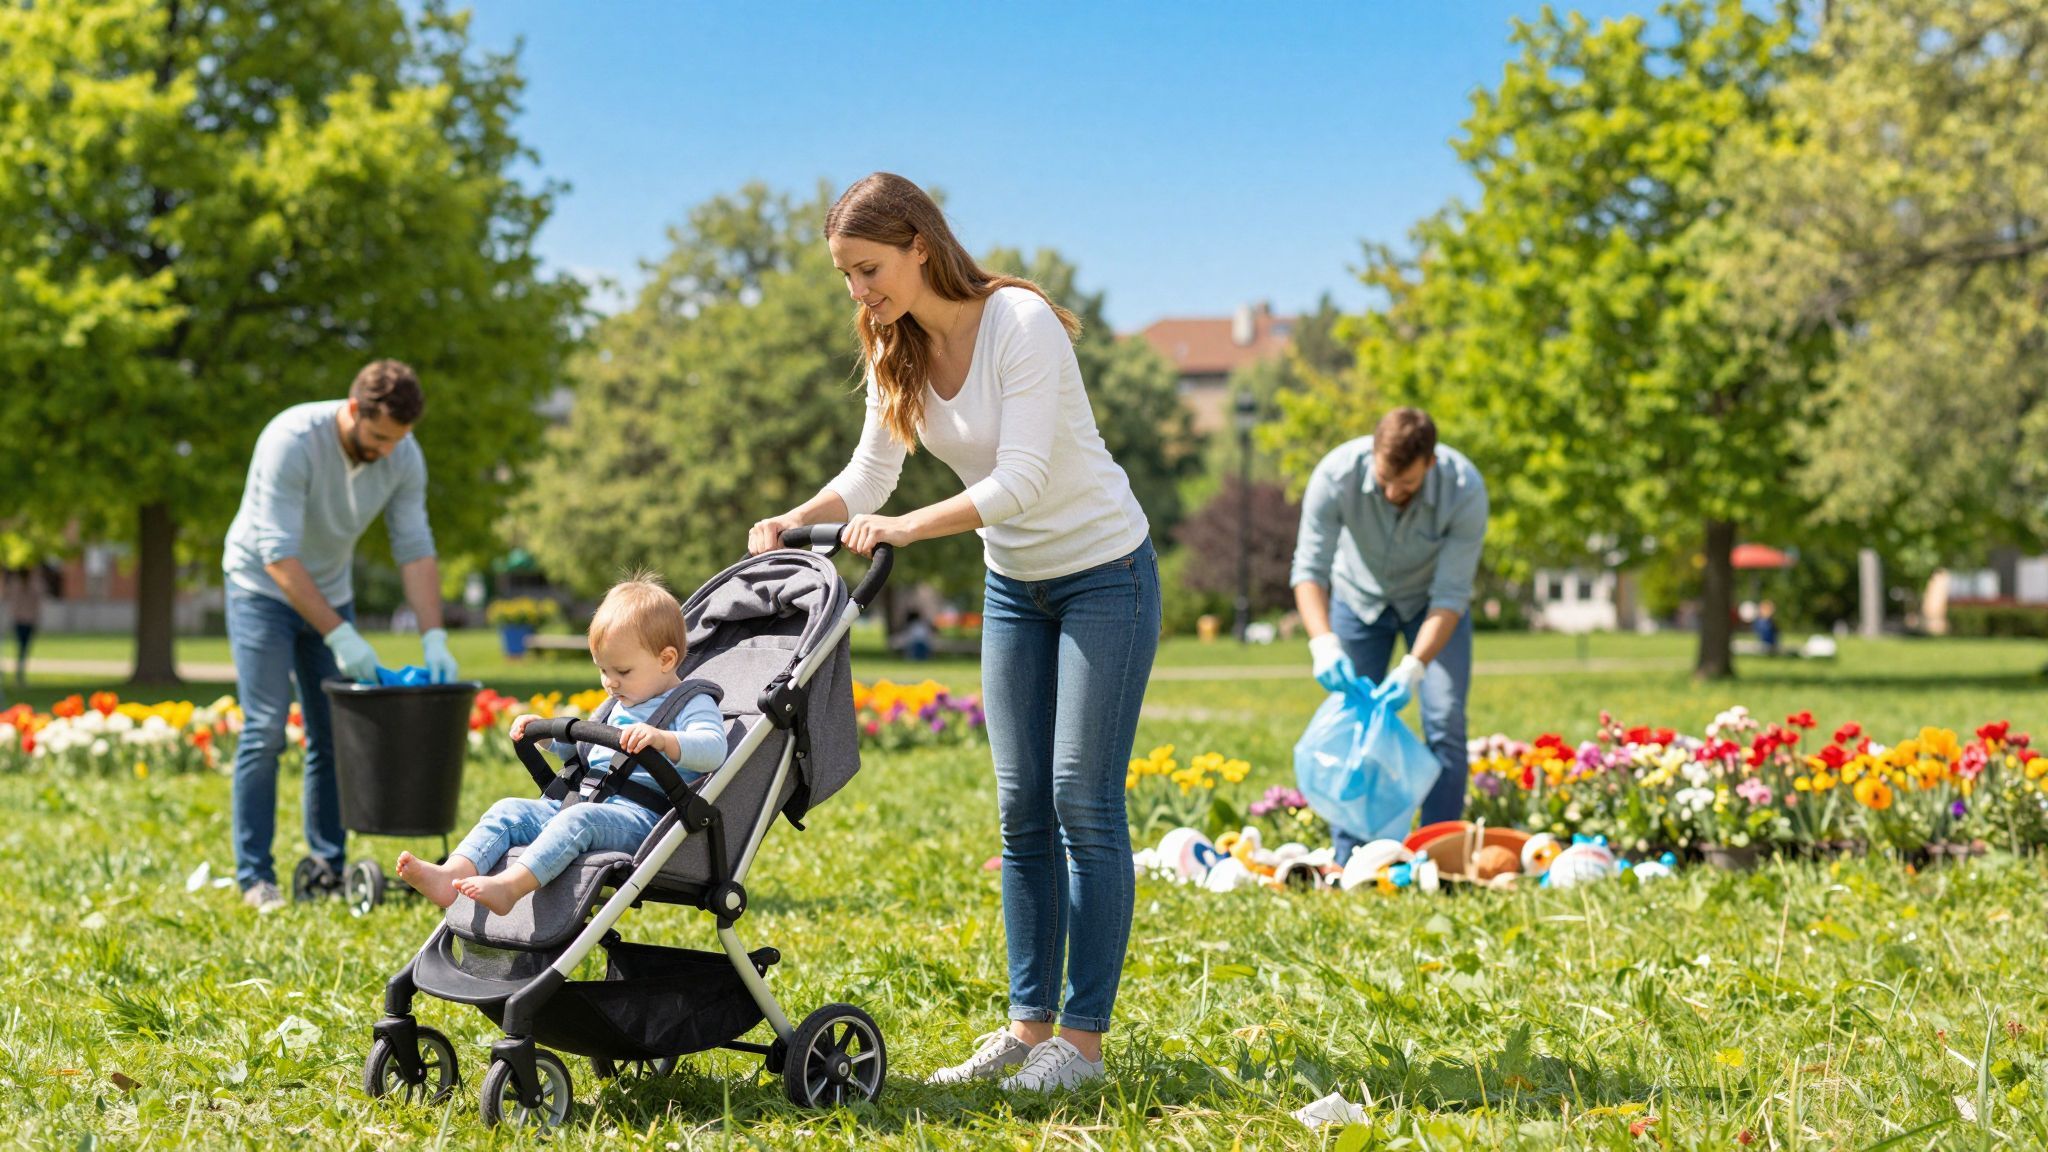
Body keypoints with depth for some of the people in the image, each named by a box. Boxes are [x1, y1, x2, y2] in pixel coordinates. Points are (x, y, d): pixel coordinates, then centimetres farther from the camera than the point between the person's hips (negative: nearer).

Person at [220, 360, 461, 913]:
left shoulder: (403, 457, -13)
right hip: (263, 585, -5)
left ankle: (330, 866, 10)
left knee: (334, 736, 2)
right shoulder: (292, 441, -31)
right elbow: (279, 556, -32)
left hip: (329, 592, 5)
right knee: (265, 729, -13)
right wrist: (339, 635, -35)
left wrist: (434, 639, -20)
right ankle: (255, 877, -8)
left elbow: (415, 550, -10)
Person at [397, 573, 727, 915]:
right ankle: (451, 875, -29)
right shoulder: (619, 705, 27)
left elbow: (713, 749, -21)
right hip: (580, 800, 9)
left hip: (638, 816, -9)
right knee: (509, 809, -7)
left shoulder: (692, 704, 0)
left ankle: (508, 886, -53)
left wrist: (662, 739, -37)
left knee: (579, 820, -36)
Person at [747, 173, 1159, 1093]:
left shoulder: (1020, 324, -24)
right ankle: (1030, 1023, 11)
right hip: (1014, 583, 7)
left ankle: (1083, 1038, -4)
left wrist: (908, 527, -39)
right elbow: (868, 478, 1)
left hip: (1104, 572, -7)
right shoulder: (896, 352, -2)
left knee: (1083, 799, -9)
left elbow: (1024, 480, -30)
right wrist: (793, 522, -18)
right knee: (1021, 808, 5)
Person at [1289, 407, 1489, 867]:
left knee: (1445, 722, -11)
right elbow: (1309, 567, -30)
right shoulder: (1337, 475, -34)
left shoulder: (1465, 490, -35)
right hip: (1359, 597, 1)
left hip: (1432, 601, -1)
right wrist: (1323, 643, -46)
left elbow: (1451, 595, -30)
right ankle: (1348, 862, 4)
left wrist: (1413, 668, -42)